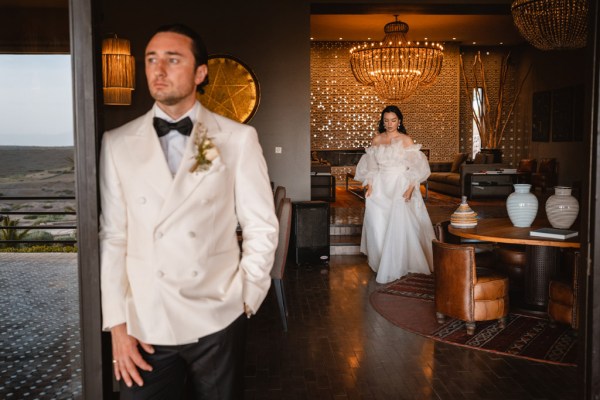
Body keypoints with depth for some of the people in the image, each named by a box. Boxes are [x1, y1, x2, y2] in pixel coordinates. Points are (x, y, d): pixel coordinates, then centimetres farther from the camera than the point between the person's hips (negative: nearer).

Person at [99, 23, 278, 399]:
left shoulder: (239, 139, -4)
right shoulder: (118, 143, 0)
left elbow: (261, 227, 0)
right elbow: (113, 236, 0)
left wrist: (246, 298, -2)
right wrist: (117, 323, -2)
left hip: (218, 320, 0)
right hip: (144, 324, 1)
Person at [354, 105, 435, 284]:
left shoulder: (406, 140, 1)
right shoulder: (377, 140, 9)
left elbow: (415, 167, -4)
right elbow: (370, 165, 10)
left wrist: (411, 188, -15)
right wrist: (369, 184, -2)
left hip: (400, 186, -3)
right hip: (380, 187, 3)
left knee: (399, 225, -10)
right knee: (378, 226, -2)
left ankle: (396, 267, 2)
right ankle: (381, 263, 13)